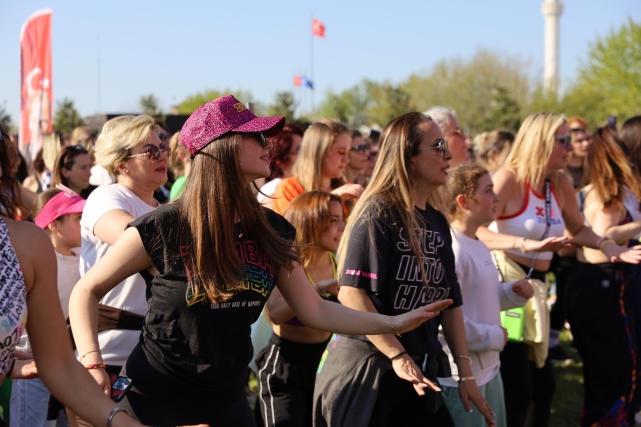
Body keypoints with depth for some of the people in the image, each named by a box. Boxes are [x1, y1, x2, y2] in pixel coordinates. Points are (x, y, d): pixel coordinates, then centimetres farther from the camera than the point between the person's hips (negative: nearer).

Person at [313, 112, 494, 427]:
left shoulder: (438, 223, 10)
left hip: (423, 374, 7)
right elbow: (351, 293, -21)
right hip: (367, 369, -7)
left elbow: (450, 302, 13)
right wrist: (397, 356, -21)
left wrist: (465, 372, 9)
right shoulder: (378, 212, -12)